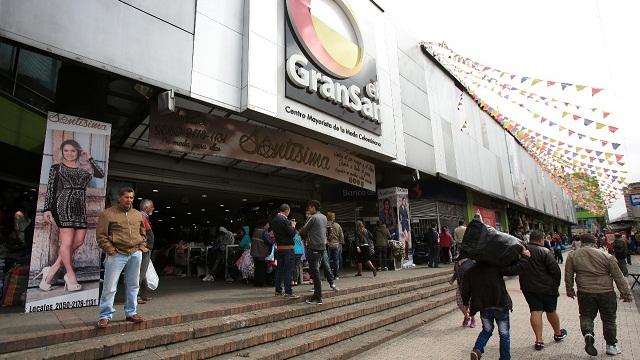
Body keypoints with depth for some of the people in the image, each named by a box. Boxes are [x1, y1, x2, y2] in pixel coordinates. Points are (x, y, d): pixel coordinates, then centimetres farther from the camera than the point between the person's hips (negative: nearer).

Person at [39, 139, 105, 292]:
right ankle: (71, 276, 0)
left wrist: (89, 159, 4)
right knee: (67, 241, -9)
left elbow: (101, 174, 2)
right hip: (63, 205, -4)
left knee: (79, 241, -6)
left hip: (80, 207, 4)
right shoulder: (56, 167, 9)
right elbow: (50, 189, 4)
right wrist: (47, 209, -4)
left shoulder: (84, 168, 17)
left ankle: (52, 270, 5)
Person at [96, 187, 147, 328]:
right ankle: (105, 316, 15)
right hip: (117, 255, -4)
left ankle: (131, 313, 23)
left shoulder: (138, 215, 12)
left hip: (135, 254, 5)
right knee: (110, 287, 0)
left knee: (133, 285, 11)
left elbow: (143, 233, 21)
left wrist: (141, 247, 9)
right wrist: (111, 250, -10)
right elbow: (101, 235, -5)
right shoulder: (108, 213, -3)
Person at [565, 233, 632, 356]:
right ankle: (611, 346, 26)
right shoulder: (606, 256, -4)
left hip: (585, 293, 0)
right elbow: (618, 277, 0)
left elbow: (568, 276, 3)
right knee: (609, 319, 17)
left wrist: (570, 290, 16)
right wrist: (626, 293, 9)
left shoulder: (572, 256, -2)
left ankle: (588, 334, -10)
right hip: (606, 292, 0)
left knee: (586, 316, 15)